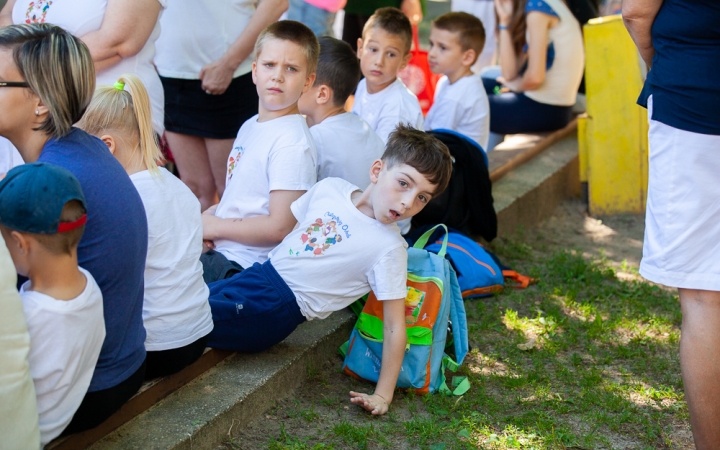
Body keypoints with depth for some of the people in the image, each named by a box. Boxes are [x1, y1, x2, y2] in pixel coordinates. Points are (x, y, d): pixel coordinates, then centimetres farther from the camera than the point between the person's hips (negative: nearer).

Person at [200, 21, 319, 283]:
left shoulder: (292, 143, -19)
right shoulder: (250, 127, 11)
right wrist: (209, 214, 1)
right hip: (219, 247, 9)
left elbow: (280, 227, -23)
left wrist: (213, 226, -13)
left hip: (241, 267, -9)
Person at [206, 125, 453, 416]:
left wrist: (382, 396, -14)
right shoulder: (331, 189, 3)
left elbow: (394, 326, -11)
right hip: (259, 272, 7)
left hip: (276, 307, -7)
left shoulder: (388, 248, -13)